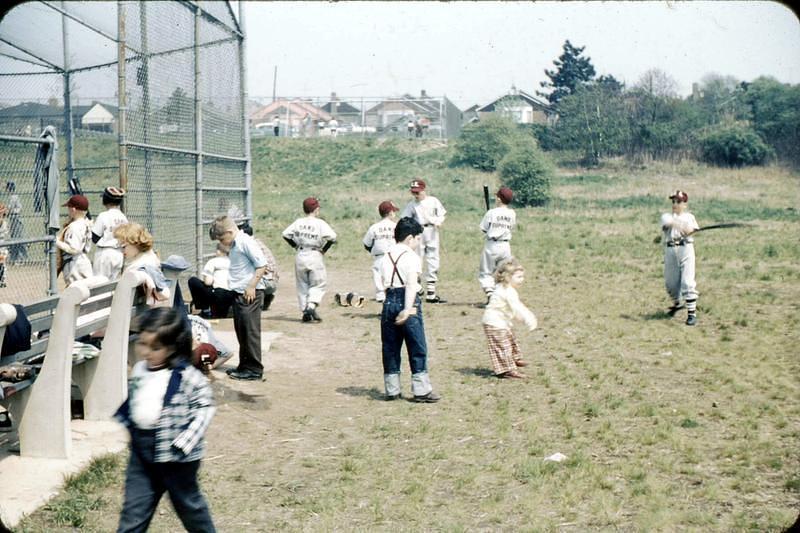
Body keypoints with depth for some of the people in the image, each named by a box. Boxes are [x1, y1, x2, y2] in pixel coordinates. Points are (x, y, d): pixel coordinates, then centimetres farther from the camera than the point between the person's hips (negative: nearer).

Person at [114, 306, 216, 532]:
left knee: (187, 502, 15)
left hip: (175, 455, -5)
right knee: (134, 508, 6)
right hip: (142, 450, 5)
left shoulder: (187, 376, -17)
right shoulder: (139, 370, 3)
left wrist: (186, 440, -21)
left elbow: (205, 407, -15)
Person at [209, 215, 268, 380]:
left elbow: (262, 265, -17)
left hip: (250, 294, -10)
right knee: (241, 331, 15)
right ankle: (244, 366, 24)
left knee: (250, 331, -6)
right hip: (239, 293, 10)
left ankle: (254, 369, 0)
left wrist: (252, 286, -19)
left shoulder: (246, 242, -14)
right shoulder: (235, 245, 16)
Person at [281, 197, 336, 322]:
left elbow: (285, 234, 4)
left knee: (302, 285, 14)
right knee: (318, 284, 6)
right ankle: (311, 306, -15)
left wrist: (296, 246, 11)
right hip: (315, 255, -4)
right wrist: (324, 249, -5)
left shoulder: (298, 222, 4)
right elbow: (332, 237, -18)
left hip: (300, 256, 4)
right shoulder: (320, 223, -8)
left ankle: (305, 312, 12)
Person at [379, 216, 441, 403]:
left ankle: (392, 390, 15)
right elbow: (412, 284, -18)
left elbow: (384, 282, 10)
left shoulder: (386, 257, 12)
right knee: (417, 348, 1)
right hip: (406, 303, -6)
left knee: (390, 348, 10)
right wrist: (408, 309, -25)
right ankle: (421, 390, 2)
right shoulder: (412, 257, -8)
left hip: (389, 302, 6)